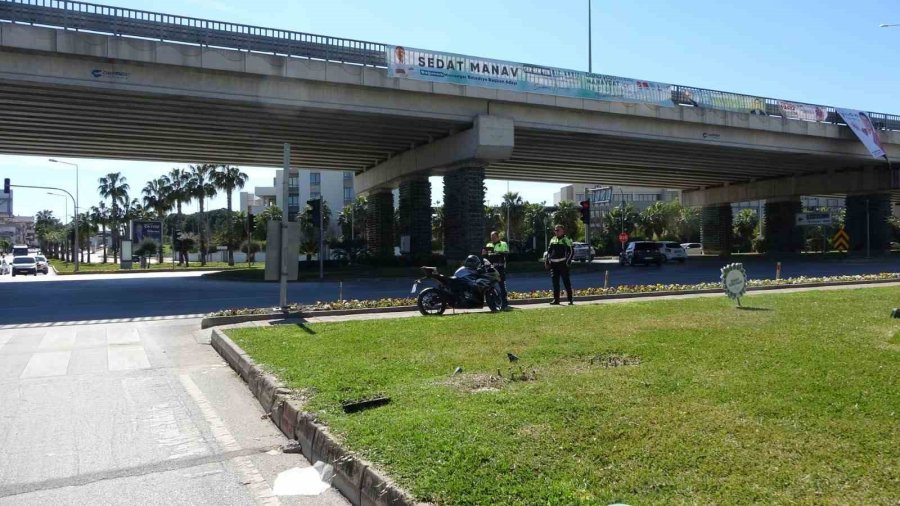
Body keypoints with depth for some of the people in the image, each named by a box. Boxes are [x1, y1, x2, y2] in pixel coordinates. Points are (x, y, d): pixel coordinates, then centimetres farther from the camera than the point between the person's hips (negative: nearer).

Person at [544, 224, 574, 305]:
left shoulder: (566, 240, -3)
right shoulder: (552, 240, 14)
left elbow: (571, 252, -4)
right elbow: (549, 251, 20)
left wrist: (568, 261, -13)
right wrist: (547, 261, 11)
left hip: (563, 264, -6)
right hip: (554, 264, 6)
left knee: (566, 282, -3)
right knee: (555, 282, 7)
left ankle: (570, 300, 2)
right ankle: (556, 299, 13)